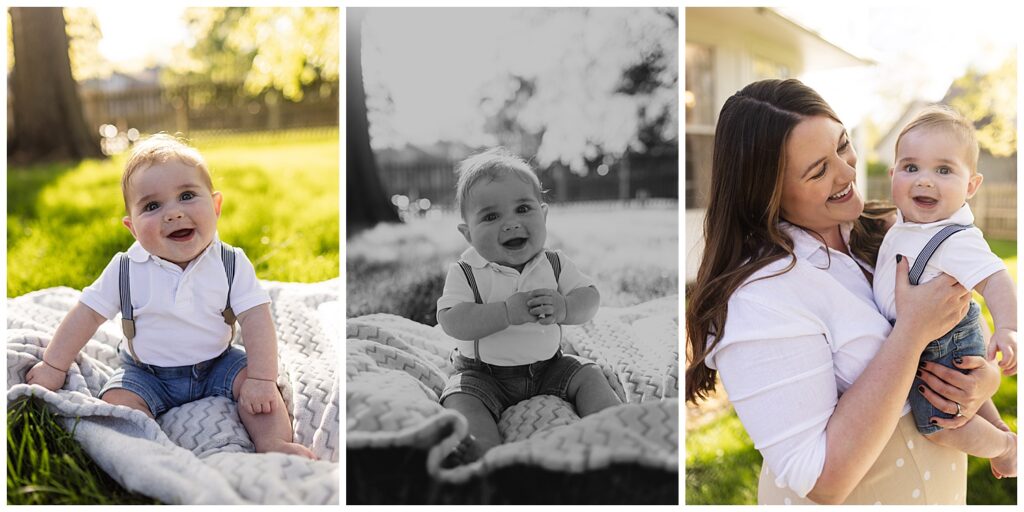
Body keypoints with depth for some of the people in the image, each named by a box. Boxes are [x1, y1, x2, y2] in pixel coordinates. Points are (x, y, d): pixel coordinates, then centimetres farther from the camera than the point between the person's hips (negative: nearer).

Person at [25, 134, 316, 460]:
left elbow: (256, 320, -18)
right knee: (117, 401, -23)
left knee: (250, 379, -22)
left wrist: (262, 379, -27)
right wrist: (53, 366, 1)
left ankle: (274, 443, -21)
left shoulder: (232, 264, -15)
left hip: (218, 364, 0)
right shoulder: (126, 270, -13)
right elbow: (87, 314, -3)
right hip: (146, 374, 0)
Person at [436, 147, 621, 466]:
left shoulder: (555, 264, -3)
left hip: (548, 366, 3)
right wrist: (507, 312, -35)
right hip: (484, 375, -3)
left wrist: (564, 307, -30)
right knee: (461, 399, -27)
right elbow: (452, 322, -24)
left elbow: (589, 297, -6)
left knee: (589, 377, -9)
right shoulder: (464, 272, -12)